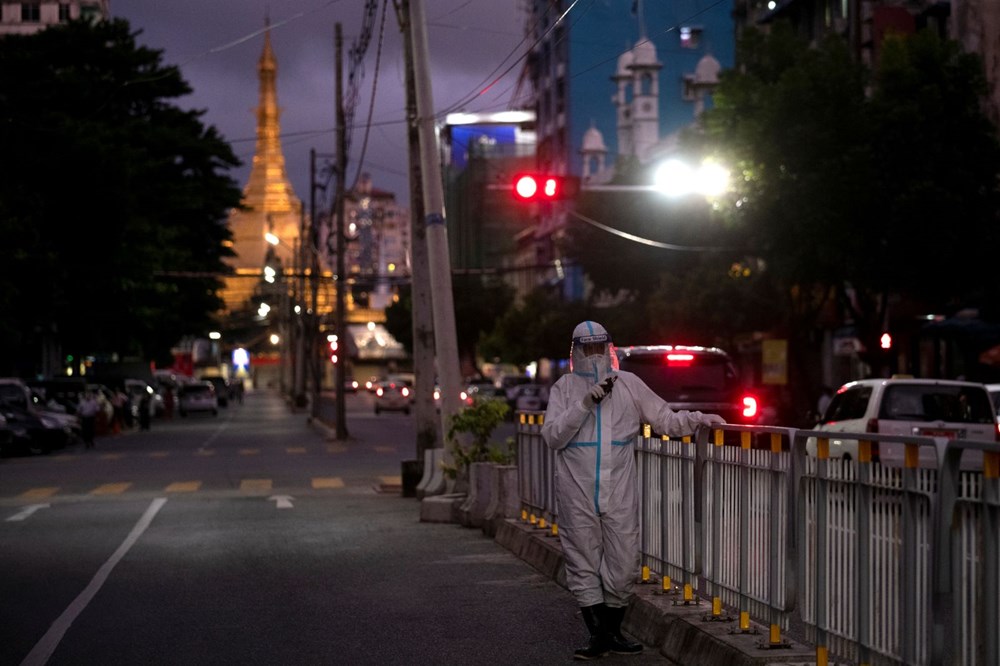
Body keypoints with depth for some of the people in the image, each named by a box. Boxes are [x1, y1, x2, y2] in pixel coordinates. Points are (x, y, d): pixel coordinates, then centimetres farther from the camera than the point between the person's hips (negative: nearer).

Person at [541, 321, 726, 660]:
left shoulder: (628, 384, 8)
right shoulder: (565, 387, 3)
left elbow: (664, 419, 8)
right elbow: (552, 436, -7)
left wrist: (699, 419, -5)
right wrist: (584, 404, -15)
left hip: (619, 493, 1)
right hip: (577, 495, -1)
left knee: (623, 565, 3)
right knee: (584, 565, 1)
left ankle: (613, 631, 18)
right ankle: (597, 634, 10)